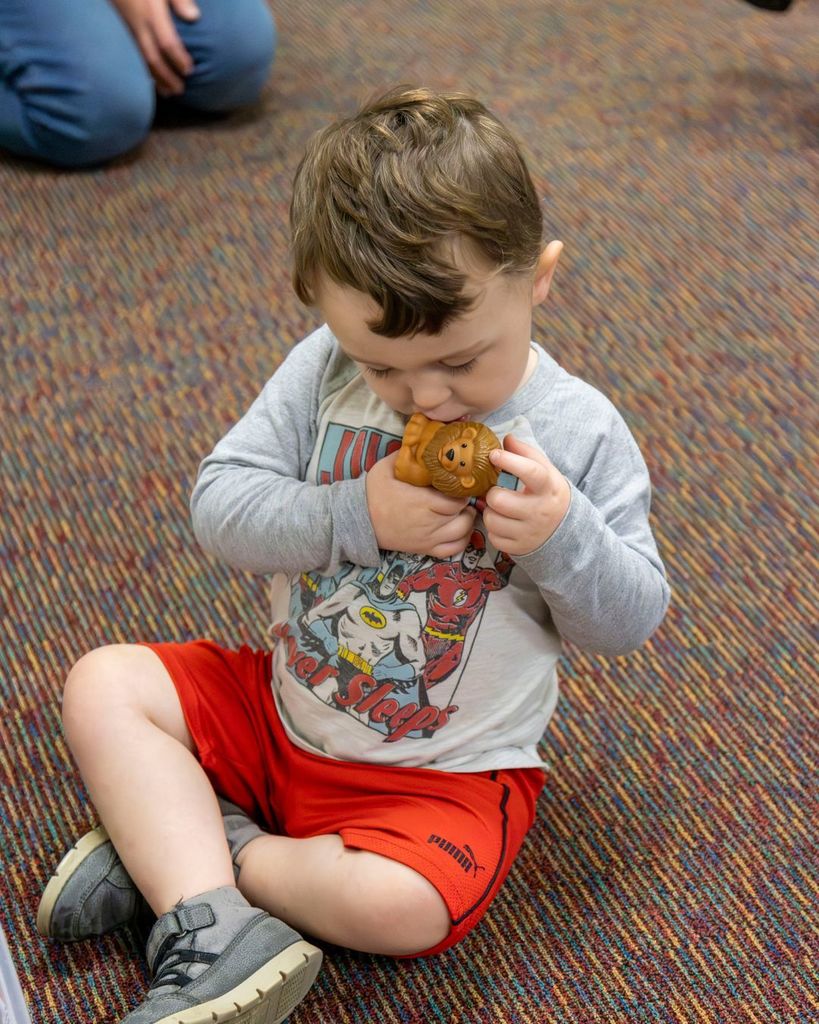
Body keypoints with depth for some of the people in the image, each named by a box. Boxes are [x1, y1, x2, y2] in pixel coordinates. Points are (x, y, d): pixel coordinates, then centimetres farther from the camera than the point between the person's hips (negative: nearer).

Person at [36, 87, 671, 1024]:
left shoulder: (579, 434, -15)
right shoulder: (323, 372, -9)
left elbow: (631, 620, -10)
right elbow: (219, 508, -11)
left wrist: (562, 535, -29)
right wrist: (356, 517, -26)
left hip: (444, 775, -4)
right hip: (280, 707, 4)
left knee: (396, 907, -31)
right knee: (104, 686, -8)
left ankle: (175, 849, -6)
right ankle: (212, 925, -20)